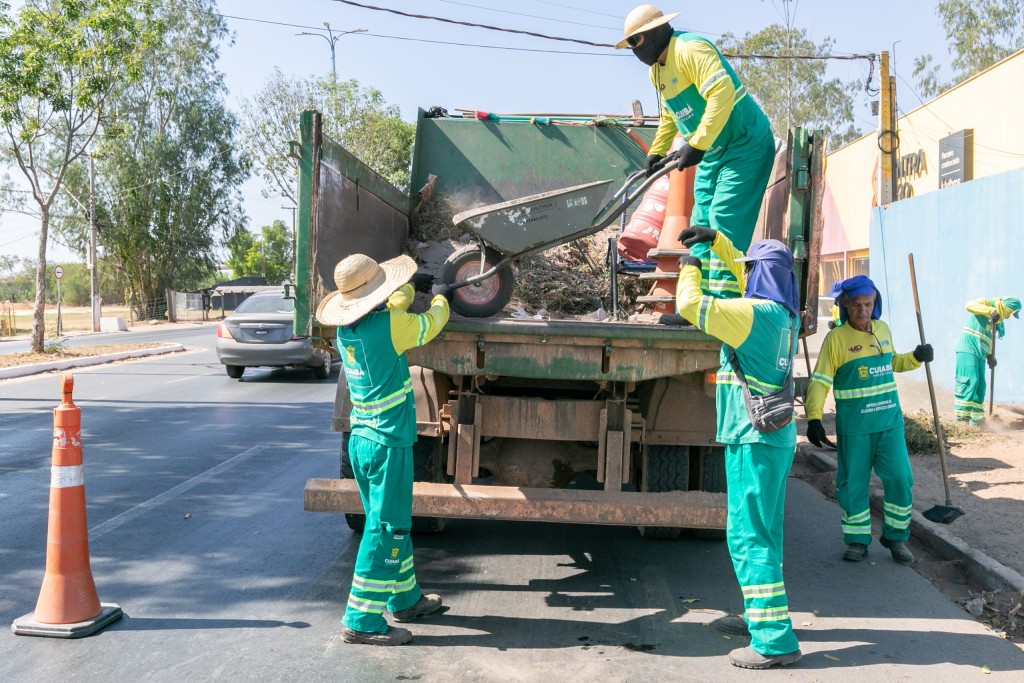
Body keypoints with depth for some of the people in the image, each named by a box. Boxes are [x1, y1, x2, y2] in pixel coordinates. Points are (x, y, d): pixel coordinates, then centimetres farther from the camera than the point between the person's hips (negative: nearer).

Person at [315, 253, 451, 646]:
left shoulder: (346, 332, 4)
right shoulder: (390, 326, -18)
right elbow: (431, 323, 0)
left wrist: (406, 293, 38)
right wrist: (440, 300, 20)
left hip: (360, 440, 8)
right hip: (388, 443, -8)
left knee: (393, 523, 20)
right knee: (385, 529, -2)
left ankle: (405, 599, 34)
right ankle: (361, 622, 1)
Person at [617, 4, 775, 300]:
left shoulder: (690, 49, -20)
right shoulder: (656, 70, 11)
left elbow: (722, 93, -33)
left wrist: (696, 145, -34)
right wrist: (656, 152, 28)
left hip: (747, 145, -10)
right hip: (713, 153, 10)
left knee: (724, 220, -16)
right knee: (701, 225, 8)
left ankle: (723, 304, -15)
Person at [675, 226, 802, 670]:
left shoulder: (752, 313, -17)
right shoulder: (783, 312, 10)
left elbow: (690, 306, -20)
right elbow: (745, 277, 28)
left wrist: (690, 269, -2)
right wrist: (715, 239, 28)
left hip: (753, 437, -9)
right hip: (776, 435, 10)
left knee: (748, 536, -9)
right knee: (763, 532, 20)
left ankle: (774, 638, -10)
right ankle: (764, 612, 33)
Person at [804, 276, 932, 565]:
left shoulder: (883, 329, 7)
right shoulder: (836, 338, -9)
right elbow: (820, 381, -11)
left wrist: (916, 357, 6)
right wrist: (813, 418, -21)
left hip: (889, 422, 4)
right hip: (853, 427, -4)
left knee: (900, 479, 0)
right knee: (853, 484, 5)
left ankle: (895, 536, 19)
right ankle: (857, 541, 21)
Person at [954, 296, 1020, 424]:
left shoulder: (997, 321, 21)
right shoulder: (987, 304, -4)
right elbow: (970, 305, -23)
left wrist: (991, 355, 16)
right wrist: (991, 311, -30)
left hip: (980, 354, 9)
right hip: (968, 349, -9)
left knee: (980, 385, 5)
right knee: (969, 380, -15)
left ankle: (975, 415, 8)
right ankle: (962, 413, -13)